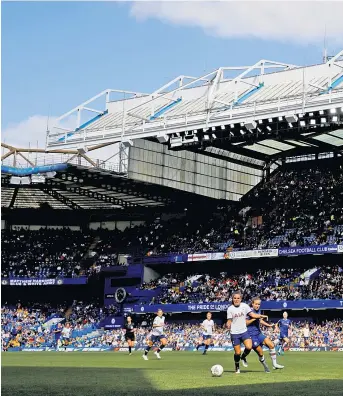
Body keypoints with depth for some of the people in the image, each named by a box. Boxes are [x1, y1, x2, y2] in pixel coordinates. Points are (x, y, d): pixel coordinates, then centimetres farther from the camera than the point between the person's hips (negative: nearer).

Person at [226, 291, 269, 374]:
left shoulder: (244, 306, 1)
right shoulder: (230, 309, -3)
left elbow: (252, 314, 2)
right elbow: (229, 320, 1)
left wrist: (261, 316, -14)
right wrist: (228, 325, -21)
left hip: (244, 331, 1)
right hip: (235, 333, -1)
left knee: (249, 347, -21)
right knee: (237, 352, 0)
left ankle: (243, 357, 12)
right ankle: (237, 367, 26)